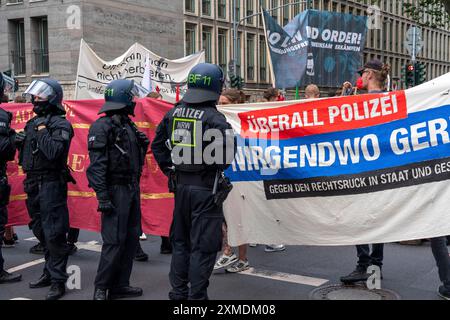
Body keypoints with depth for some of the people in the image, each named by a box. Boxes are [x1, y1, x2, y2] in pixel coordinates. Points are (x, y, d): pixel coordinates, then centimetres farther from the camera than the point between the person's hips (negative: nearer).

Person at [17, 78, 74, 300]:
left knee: (54, 234, -6)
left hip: (51, 184, -9)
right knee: (41, 232, 17)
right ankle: (50, 272, 31)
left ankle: (58, 281, 1)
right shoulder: (33, 122, 15)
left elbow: (53, 153, -25)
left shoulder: (60, 124, -10)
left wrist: (42, 131, -15)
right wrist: (20, 142, 5)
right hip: (33, 184, 9)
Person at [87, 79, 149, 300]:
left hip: (133, 189, 9)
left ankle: (119, 285, 21)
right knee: (114, 241, -7)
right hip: (115, 190, -9)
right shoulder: (102, 127, -11)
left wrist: (142, 144, 3)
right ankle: (101, 288, 6)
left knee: (132, 238, 11)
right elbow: (97, 164, -17)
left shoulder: (129, 125, 15)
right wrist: (102, 197, -22)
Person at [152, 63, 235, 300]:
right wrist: (217, 168, -5)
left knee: (180, 241, 18)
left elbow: (157, 145, 11)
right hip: (206, 188, -6)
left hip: (180, 185, 6)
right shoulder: (213, 118, -14)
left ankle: (178, 291, 27)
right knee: (203, 246, 3)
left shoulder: (174, 113, 5)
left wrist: (170, 169, 15)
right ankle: (196, 296, 9)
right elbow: (226, 155, -24)